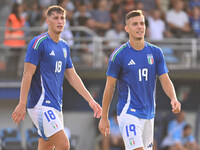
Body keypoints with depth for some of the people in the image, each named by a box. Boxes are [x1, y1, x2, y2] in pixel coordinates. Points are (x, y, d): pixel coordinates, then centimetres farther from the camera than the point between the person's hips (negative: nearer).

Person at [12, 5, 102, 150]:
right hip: (41, 104, -8)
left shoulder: (64, 46, 15)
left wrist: (90, 100, 14)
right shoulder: (39, 43, -9)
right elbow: (28, 74, -13)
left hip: (56, 105, 8)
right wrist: (22, 104, -19)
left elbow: (72, 76, 20)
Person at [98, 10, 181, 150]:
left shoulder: (156, 53, 5)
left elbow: (165, 80, 4)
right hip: (128, 111, -5)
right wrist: (104, 117, 0)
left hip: (149, 114, 5)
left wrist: (174, 99, -16)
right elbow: (110, 86, -1)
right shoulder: (118, 55, -6)